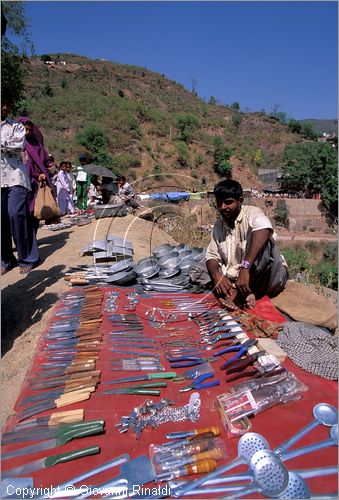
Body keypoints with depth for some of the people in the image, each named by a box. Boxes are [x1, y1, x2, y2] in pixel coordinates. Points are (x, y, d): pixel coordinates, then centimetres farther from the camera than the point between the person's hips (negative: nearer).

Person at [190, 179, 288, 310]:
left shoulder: (252, 213, -12)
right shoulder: (219, 225, 8)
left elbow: (263, 230, -36)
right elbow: (212, 256, 5)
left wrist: (245, 267, -46)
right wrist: (217, 275, -18)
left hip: (269, 278, -5)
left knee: (258, 237, -29)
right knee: (194, 271, -6)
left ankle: (241, 292, -28)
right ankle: (244, 294, -24)